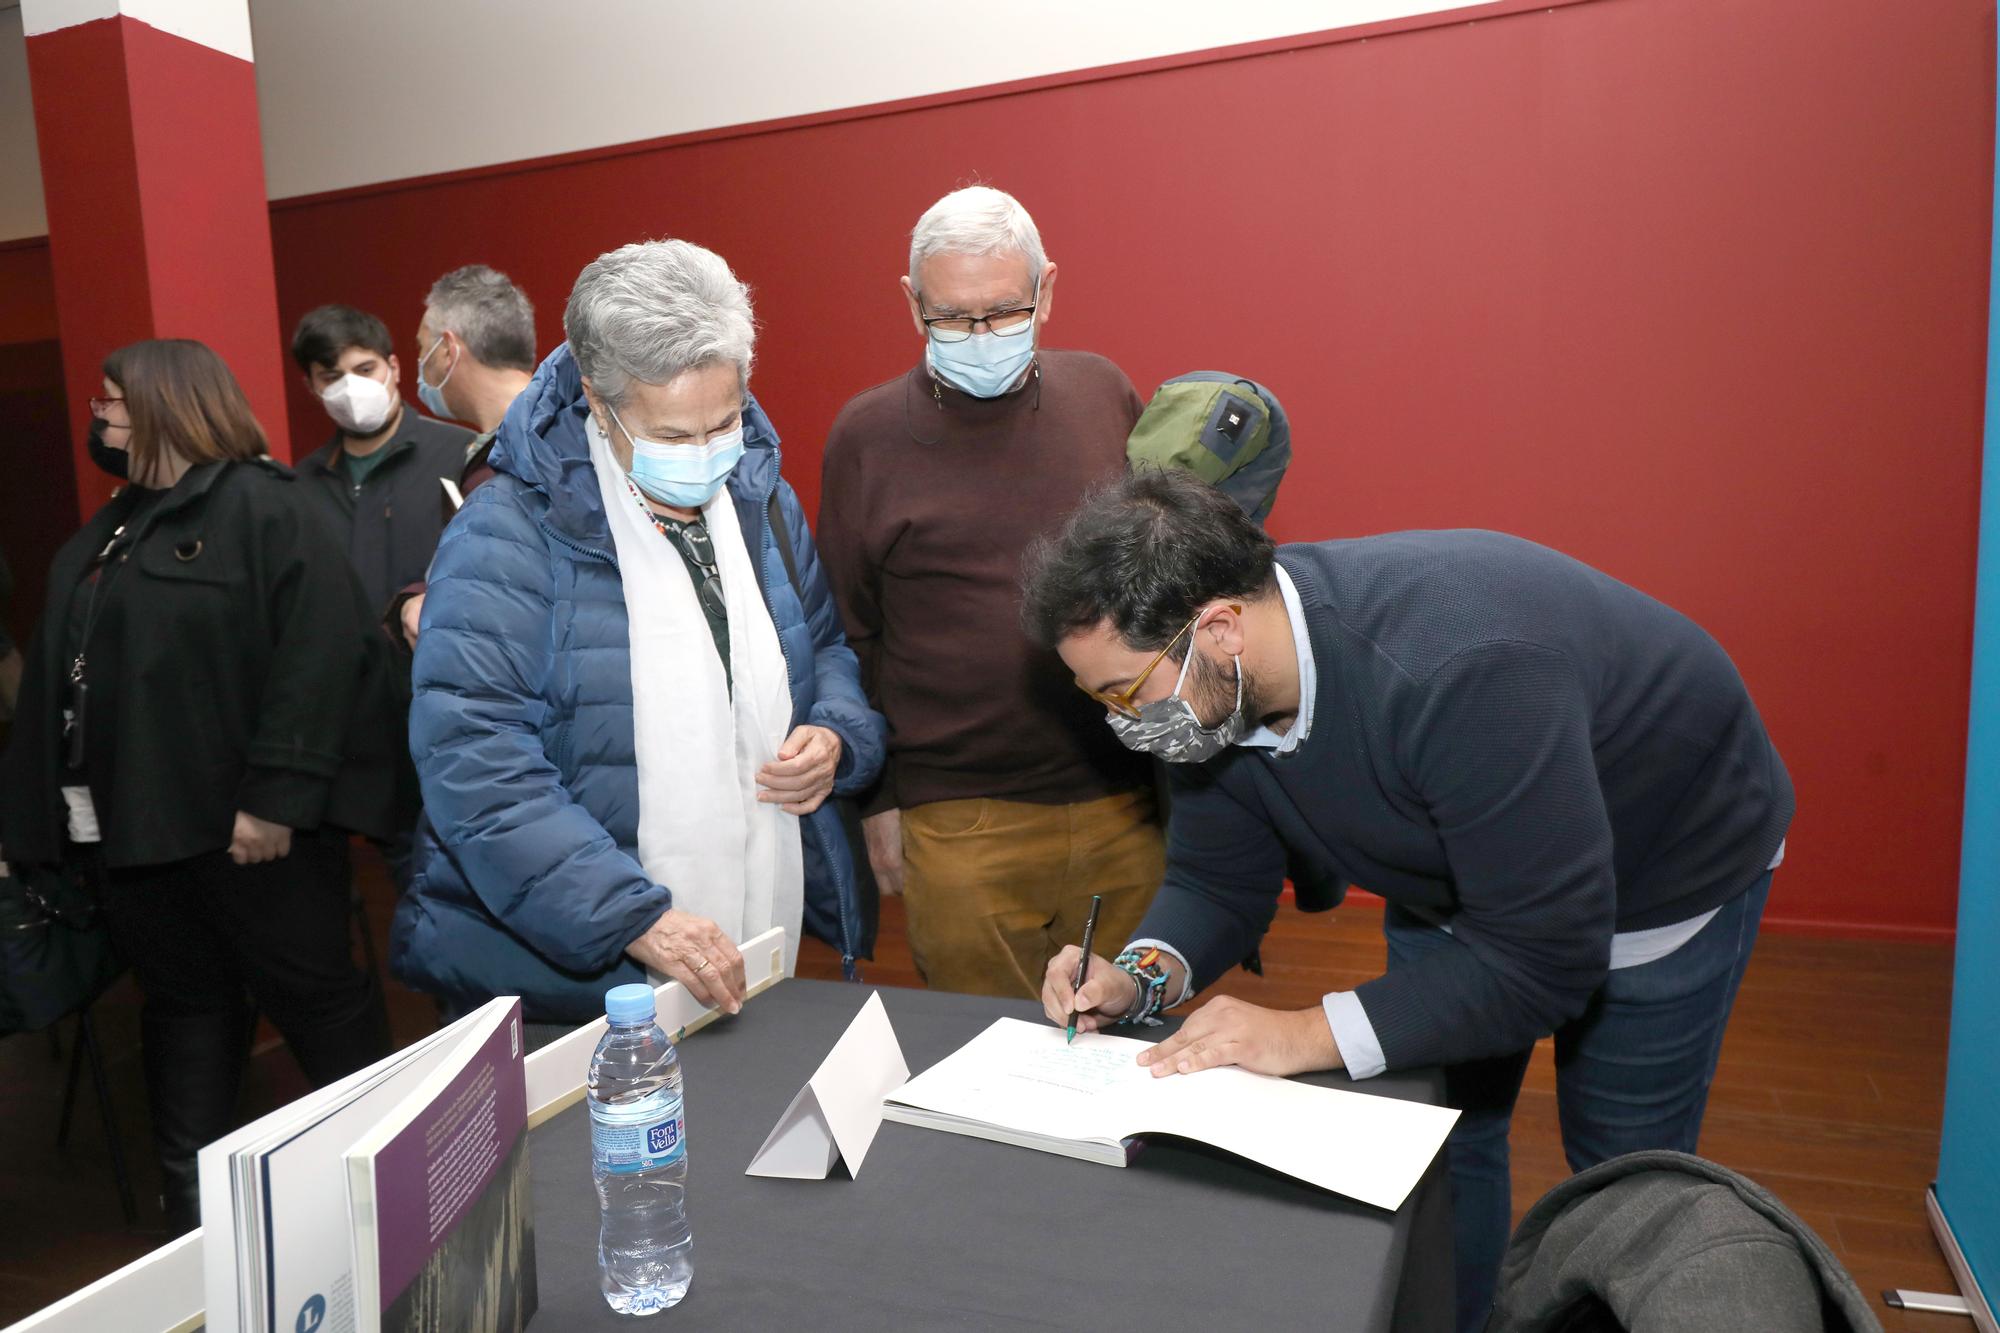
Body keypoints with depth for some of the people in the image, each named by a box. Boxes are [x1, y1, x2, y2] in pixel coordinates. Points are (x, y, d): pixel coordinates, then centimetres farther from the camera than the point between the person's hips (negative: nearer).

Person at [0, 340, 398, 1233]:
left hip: (243, 825, -8)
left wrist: (276, 796, -23)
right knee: (183, 1002, 16)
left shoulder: (260, 507, -8)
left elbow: (321, 652, -19)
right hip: (132, 826, 8)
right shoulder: (107, 534, 18)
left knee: (312, 994, 4)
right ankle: (194, 1208, 30)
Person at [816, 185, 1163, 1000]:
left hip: (1129, 810, 3)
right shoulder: (867, 435, -1)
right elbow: (849, 635, 3)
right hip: (961, 828, -2)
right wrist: (875, 798, 3)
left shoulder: (1103, 392, 6)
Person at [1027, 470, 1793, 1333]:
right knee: (1438, 1138, 12)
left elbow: (1543, 952, -38)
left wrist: (1309, 1034, -39)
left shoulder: (1458, 669, -43)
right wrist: (1143, 975, -28)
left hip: (1668, 868, -5)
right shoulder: (1216, 688, -20)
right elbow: (1215, 881, -9)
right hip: (1455, 874, 6)